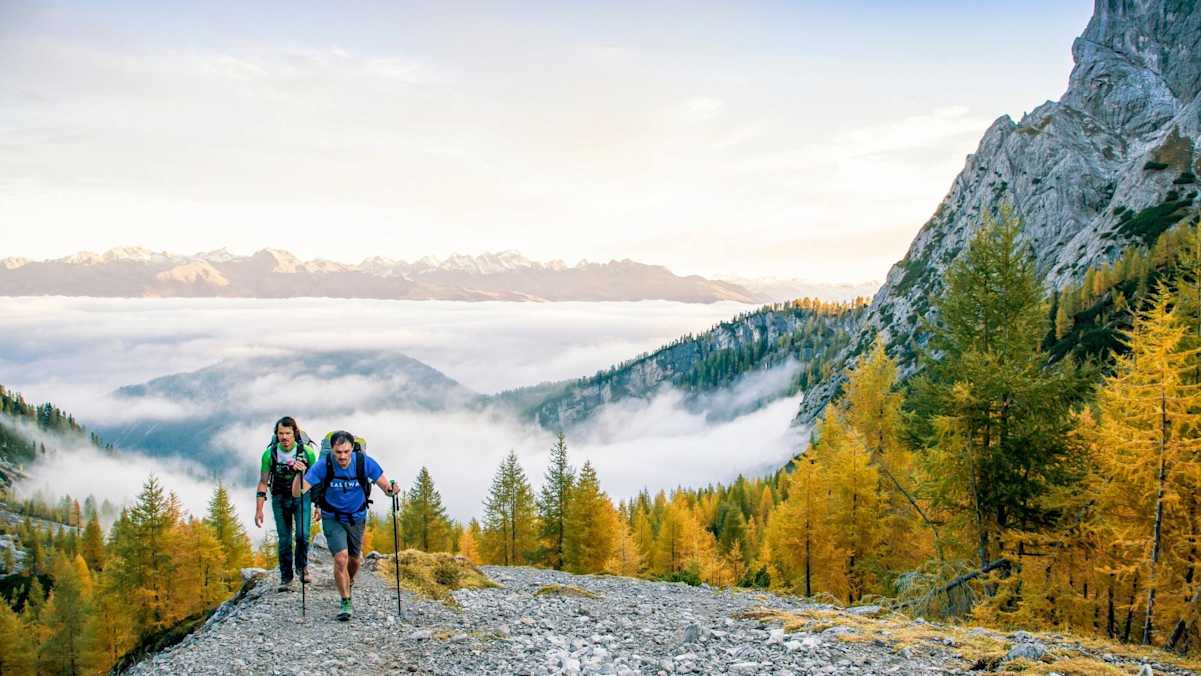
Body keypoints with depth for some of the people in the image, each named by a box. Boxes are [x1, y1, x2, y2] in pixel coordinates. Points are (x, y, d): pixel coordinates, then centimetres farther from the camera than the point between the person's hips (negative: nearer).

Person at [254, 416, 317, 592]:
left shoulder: (307, 452, -15)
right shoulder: (269, 454, -13)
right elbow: (263, 483, -5)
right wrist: (258, 510, -8)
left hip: (301, 496, -1)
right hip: (280, 499, 1)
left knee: (302, 534, -15)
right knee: (284, 540, 3)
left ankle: (302, 566, 11)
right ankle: (286, 578, 16)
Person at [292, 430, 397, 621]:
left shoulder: (364, 462, -21)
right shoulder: (323, 466, -23)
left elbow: (385, 486, -14)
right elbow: (298, 493, -26)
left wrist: (390, 490, -36)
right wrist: (299, 474, -45)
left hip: (357, 518, 2)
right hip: (332, 518, -2)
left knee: (355, 559, 16)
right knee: (341, 558, -17)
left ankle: (349, 583, 49)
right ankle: (345, 602, 1)